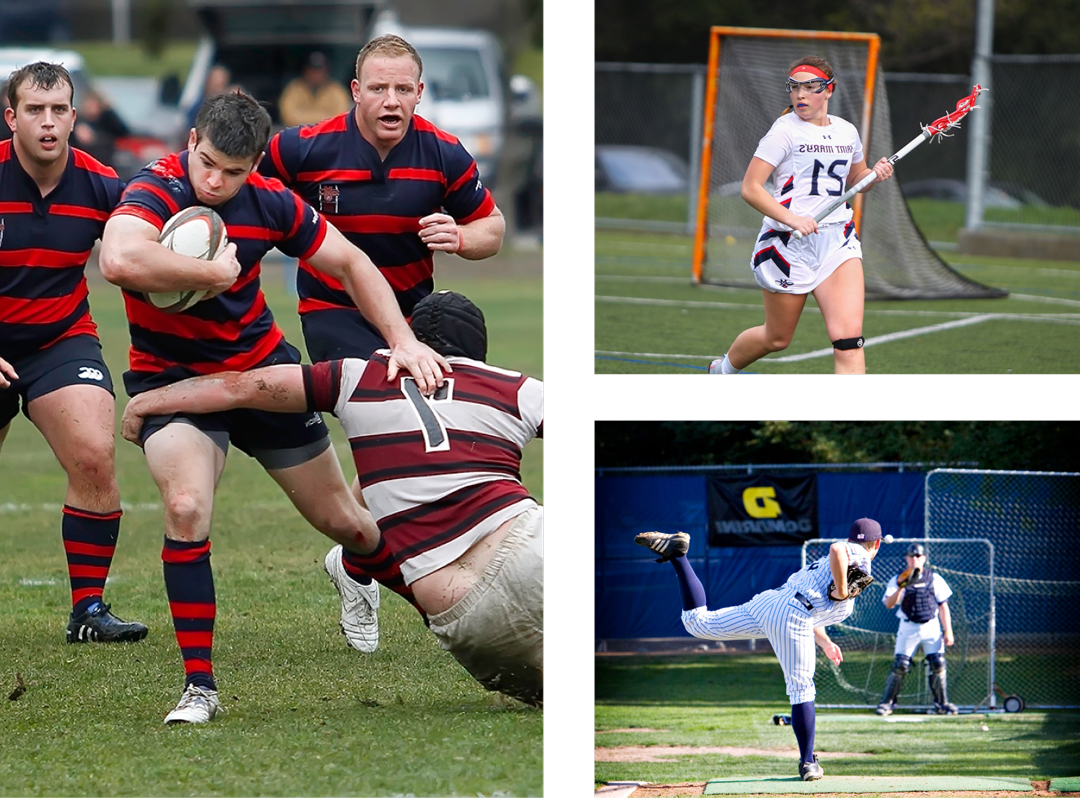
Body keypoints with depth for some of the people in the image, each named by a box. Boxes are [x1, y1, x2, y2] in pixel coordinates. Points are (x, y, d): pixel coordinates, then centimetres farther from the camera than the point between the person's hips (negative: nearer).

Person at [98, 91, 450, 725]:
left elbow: (350, 264, 1)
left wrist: (403, 339, -12)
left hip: (262, 366, 4)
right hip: (173, 378, -4)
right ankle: (200, 688, -19)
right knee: (187, 506, -30)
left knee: (339, 516, 13)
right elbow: (120, 260, -48)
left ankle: (365, 565, 53)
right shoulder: (154, 193, -26)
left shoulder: (270, 203, -11)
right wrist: (215, 272, -35)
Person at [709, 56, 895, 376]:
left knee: (848, 337, -15)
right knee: (777, 338, 12)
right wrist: (792, 219, -25)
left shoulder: (846, 131, 9)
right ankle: (724, 367, 43)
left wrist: (875, 174, 5)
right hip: (790, 244, -4)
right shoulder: (785, 130, -8)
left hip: (838, 241, 4)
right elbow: (750, 188, -14)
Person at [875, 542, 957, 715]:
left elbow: (943, 606, 6)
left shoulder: (935, 579, 4)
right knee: (900, 665, -8)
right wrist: (901, 588, -29)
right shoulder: (898, 580, 0)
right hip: (908, 628, -1)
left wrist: (948, 631, 0)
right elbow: (889, 604, -12)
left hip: (931, 628, 1)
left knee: (938, 665, -5)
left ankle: (941, 703, 7)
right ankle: (887, 702, 2)